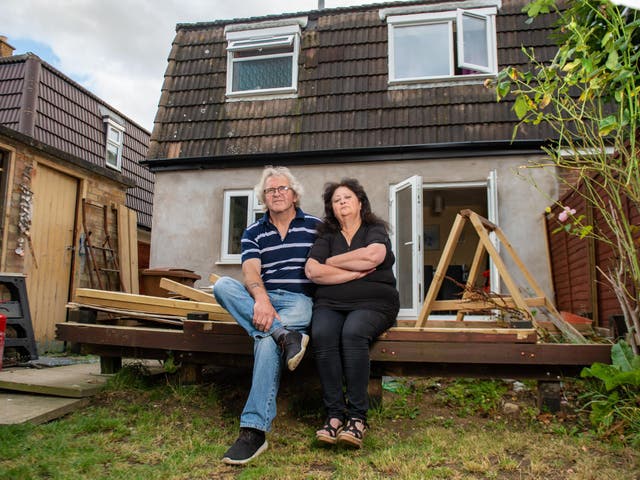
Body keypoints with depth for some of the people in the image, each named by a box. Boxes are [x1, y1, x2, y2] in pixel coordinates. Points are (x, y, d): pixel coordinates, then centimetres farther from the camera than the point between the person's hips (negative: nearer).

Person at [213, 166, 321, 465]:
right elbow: (251, 272, -4)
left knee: (266, 341, -33)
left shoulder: (315, 227, 10)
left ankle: (254, 430, -32)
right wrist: (260, 298, -26)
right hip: (262, 299, 4)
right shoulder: (253, 233, 14)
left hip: (300, 300, -3)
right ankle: (285, 336, -39)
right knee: (222, 285, -25)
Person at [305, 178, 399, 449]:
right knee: (322, 335, -32)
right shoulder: (326, 236, 17)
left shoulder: (375, 230, 12)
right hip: (330, 303, 2)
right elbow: (312, 271, 0)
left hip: (372, 304, -2)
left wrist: (332, 262, -1)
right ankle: (335, 415, -27)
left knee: (353, 333, -35)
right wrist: (355, 272, -5)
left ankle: (358, 417, -28)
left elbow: (374, 255, -12)